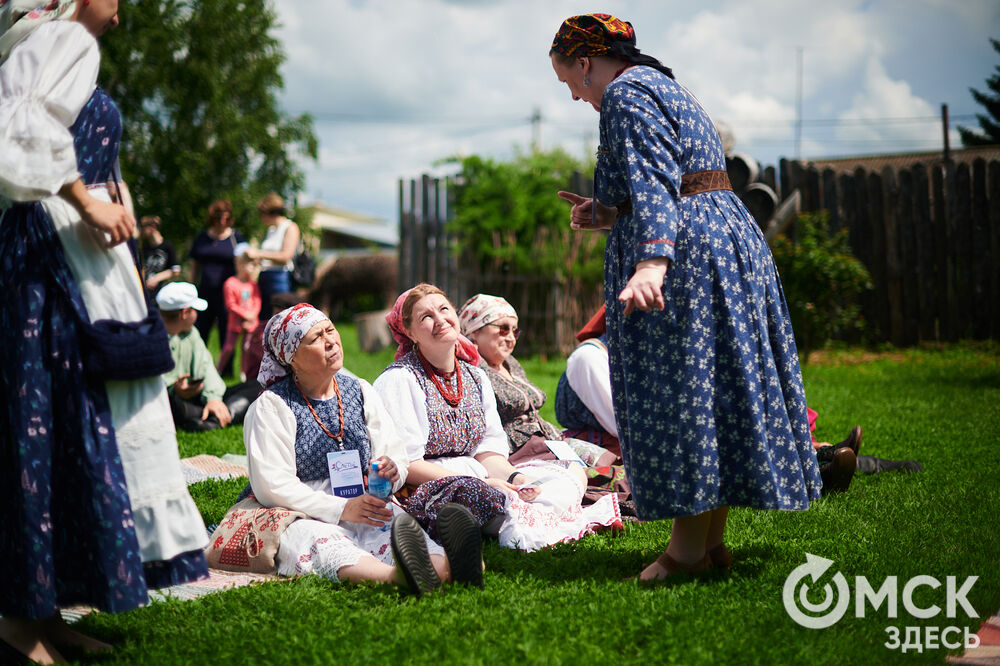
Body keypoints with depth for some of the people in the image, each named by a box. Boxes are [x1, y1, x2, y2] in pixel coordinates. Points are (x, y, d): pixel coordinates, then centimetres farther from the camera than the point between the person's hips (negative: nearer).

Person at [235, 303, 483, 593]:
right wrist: (341, 509, -19)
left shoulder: (359, 391, 15)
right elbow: (272, 486, -10)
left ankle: (446, 568, -65)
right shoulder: (271, 406, -2)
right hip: (301, 517, -4)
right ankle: (400, 577, -72)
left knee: (399, 529, -31)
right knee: (322, 544, -40)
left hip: (362, 507, 5)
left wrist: (391, 471, -14)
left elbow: (396, 454, 13)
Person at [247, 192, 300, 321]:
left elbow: (285, 256, -13)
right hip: (263, 278, 7)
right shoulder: (271, 229, 21)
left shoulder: (290, 227, -2)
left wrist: (259, 253, -11)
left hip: (280, 278, -7)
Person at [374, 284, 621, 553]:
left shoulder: (475, 377, 14)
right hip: (426, 487, -8)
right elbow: (405, 464, -15)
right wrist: (483, 483, -21)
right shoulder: (398, 380, -8)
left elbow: (488, 450, 12)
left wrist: (515, 477, -12)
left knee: (574, 472, -1)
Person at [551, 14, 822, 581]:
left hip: (684, 256, -11)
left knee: (680, 390, -7)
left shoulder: (624, 94, -9)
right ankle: (715, 539, 15)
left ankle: (690, 546, -4)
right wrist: (613, 215, 23)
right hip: (732, 234, 11)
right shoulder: (666, 86, 23)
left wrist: (651, 259, -36)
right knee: (718, 386, 10)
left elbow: (653, 183, -24)